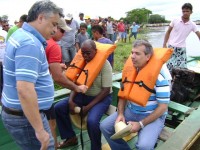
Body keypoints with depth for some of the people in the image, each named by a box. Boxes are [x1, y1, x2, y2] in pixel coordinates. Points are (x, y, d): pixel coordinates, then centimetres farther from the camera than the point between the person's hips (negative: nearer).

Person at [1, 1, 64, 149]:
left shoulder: (20, 35, 8)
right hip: (24, 117, -10)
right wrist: (39, 130, -27)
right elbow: (24, 90, -31)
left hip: (16, 112, 10)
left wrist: (49, 67, 21)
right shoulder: (30, 43, -23)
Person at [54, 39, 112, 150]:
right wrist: (71, 100, -11)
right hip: (83, 95, 6)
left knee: (92, 121, -32)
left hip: (101, 98, -6)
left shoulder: (104, 64, -17)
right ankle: (71, 137, 13)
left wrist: (88, 107, -22)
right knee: (58, 108, -6)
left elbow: (106, 90, -19)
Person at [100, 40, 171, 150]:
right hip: (130, 111, 6)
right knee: (105, 126, -2)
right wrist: (120, 114, -9)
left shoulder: (159, 77, -20)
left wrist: (141, 124, -20)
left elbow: (162, 107, -17)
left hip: (153, 116, -5)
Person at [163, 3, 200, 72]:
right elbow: (168, 32, 4)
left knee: (183, 68, 0)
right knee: (170, 67, -5)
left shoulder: (192, 25, 0)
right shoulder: (175, 21, -3)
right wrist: (164, 45, -1)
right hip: (171, 47, -1)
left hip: (181, 49, 2)